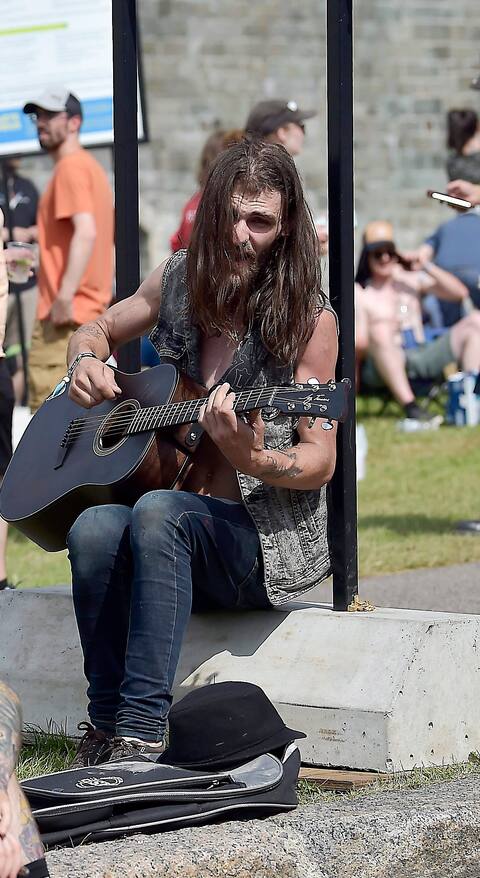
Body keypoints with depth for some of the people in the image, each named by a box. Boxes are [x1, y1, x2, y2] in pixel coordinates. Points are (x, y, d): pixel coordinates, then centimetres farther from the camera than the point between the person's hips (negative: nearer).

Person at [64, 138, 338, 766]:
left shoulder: (309, 318, -6)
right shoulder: (178, 280, 8)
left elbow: (321, 462, -6)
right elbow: (99, 329, 27)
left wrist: (255, 463, -28)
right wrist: (86, 362, 2)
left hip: (268, 536, -4)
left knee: (159, 513, -35)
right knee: (95, 529, -30)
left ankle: (141, 735, -40)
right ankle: (106, 730, -23)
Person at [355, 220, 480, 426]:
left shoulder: (412, 279, 19)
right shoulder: (360, 293, 5)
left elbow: (459, 293, 9)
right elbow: (360, 347, -4)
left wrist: (426, 266, 3)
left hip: (423, 357, 5)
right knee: (379, 331, -38)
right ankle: (411, 408, -44)